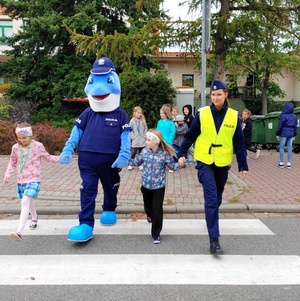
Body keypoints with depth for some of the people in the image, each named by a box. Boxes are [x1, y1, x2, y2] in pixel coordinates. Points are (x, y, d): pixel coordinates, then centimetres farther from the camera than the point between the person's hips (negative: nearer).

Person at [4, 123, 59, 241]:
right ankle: (34, 218, 53)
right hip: (21, 180, 5)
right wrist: (8, 174, 3)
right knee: (29, 202, 22)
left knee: (25, 202, -22)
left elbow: (48, 157, 8)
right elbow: (12, 163, 16)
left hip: (33, 180, -5)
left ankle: (20, 231, -28)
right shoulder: (15, 148, 3)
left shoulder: (38, 146, -6)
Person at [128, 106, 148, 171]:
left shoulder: (143, 121, 4)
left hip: (142, 140, 2)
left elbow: (146, 129, 7)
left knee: (142, 153, 9)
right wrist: (132, 137, -8)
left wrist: (145, 136, -2)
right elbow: (130, 130, -1)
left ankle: (141, 165, 20)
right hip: (135, 140, -2)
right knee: (133, 152, -3)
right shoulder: (132, 121, -2)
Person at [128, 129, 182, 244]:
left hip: (159, 186, -4)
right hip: (146, 185, 4)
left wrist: (179, 164, -23)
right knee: (147, 204, 23)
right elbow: (136, 162, 10)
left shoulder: (165, 154, -13)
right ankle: (149, 215, 61)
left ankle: (156, 234, 10)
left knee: (157, 209, -3)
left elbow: (172, 166, -4)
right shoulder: (145, 151, -3)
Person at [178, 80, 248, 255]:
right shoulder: (202, 114, -4)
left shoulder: (233, 116, 1)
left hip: (223, 164, 3)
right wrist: (182, 154, -1)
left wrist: (243, 166, 5)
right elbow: (190, 135, 3)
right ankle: (214, 240, -8)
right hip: (205, 162, -2)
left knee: (217, 199, 15)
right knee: (211, 198, -11)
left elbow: (239, 143, 5)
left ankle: (212, 222, 41)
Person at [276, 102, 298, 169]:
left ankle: (281, 163, 6)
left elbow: (280, 126, -9)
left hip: (284, 133, -5)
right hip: (291, 134, 5)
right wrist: (294, 135, 18)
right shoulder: (294, 116, 5)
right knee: (289, 148, 8)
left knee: (281, 147, 5)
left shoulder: (283, 116, -12)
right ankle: (289, 164, 9)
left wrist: (277, 134, -1)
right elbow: (295, 126, 10)